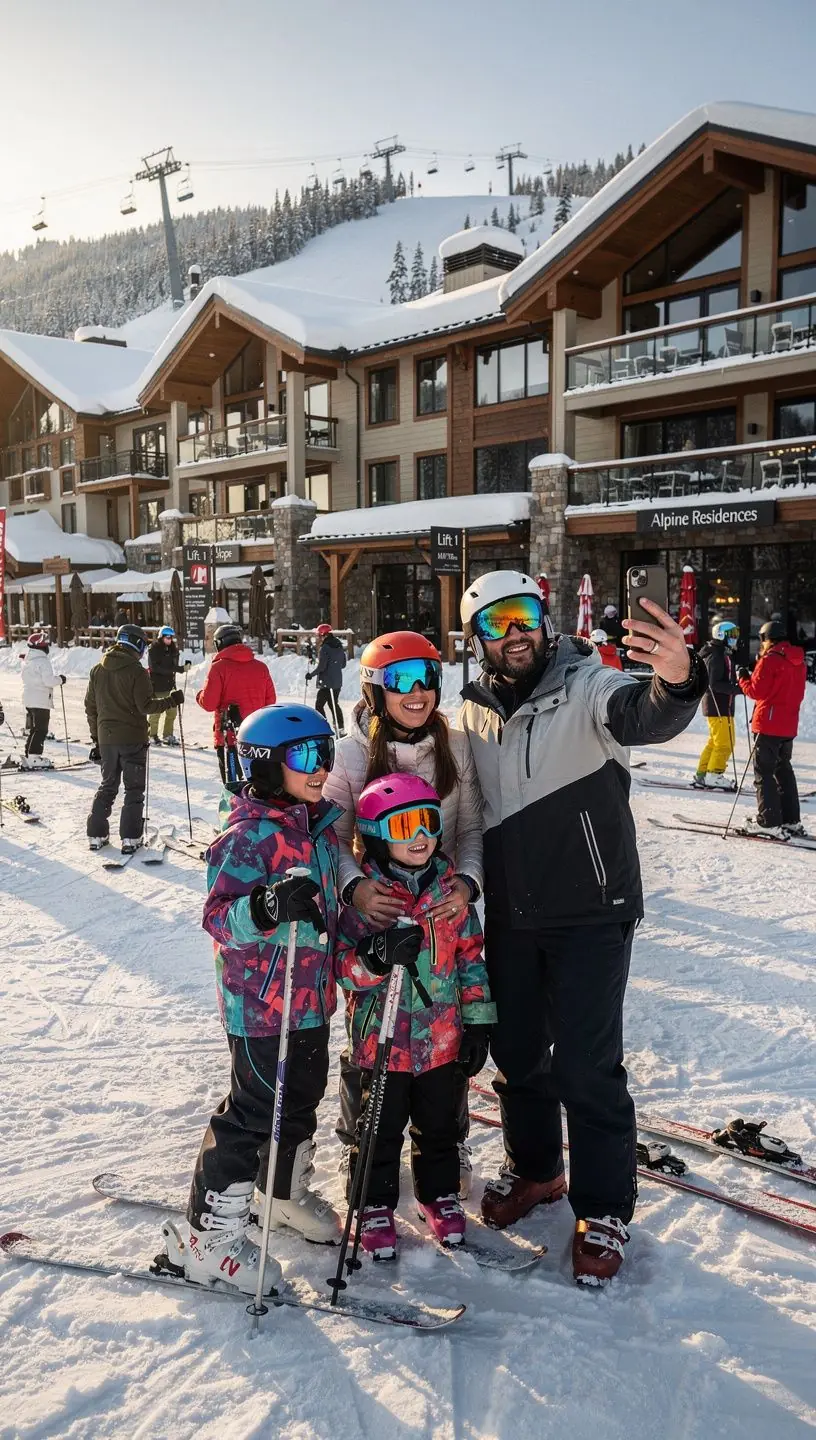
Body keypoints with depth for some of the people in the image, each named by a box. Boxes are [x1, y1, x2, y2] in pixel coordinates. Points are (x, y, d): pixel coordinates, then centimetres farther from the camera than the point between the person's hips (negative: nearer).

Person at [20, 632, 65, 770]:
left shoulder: (27, 660, 13)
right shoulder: (43, 661, -15)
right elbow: (48, 680, -21)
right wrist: (60, 679, -3)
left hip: (29, 700, 9)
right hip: (41, 701, -9)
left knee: (33, 729, 15)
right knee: (41, 730, -5)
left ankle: (28, 758, 17)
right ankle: (34, 758, -9)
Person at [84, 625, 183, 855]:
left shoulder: (97, 670, 6)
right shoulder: (136, 671, -12)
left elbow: (90, 707, 11)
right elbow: (145, 706, -16)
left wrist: (96, 737, 18)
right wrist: (171, 700, -5)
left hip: (106, 738, 5)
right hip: (132, 739, -5)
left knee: (107, 786, 17)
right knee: (134, 789, 4)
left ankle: (96, 835, 16)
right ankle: (130, 838, 1)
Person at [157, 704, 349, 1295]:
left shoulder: (323, 823, 6)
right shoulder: (250, 836, -20)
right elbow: (218, 917, -25)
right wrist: (268, 907, -42)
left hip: (313, 995, 9)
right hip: (263, 1001, -8)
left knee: (303, 1099, 22)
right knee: (255, 1110, 0)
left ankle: (286, 1192, 46)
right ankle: (207, 1235, 16)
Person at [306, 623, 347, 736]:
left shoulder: (325, 648, -16)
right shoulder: (340, 647, 7)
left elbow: (321, 666, -19)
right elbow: (343, 664, 15)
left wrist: (311, 674, -7)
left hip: (326, 683, -8)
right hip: (338, 682, 8)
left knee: (319, 705, 1)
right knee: (334, 704, 18)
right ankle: (340, 728, 18)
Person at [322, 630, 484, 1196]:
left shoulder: (457, 747, -3)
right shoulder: (351, 753, -9)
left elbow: (474, 829, 1)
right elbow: (331, 837, -5)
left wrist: (467, 881, -17)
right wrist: (355, 885, -24)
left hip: (444, 916, 2)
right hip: (372, 916, -2)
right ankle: (360, 1143, 34)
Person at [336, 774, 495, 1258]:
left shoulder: (451, 888, 0)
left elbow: (471, 956, 6)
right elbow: (343, 964, -12)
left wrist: (478, 1021, 4)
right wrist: (378, 956, -33)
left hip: (443, 1035, 3)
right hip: (381, 1037, -3)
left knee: (440, 1124, 19)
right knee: (381, 1129, 11)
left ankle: (440, 1193, 40)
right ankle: (376, 1205, 30)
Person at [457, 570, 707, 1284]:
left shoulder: (586, 687, -13)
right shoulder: (476, 713, 3)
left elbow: (641, 716, -36)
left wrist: (675, 683, -58)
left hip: (591, 914, -5)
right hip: (510, 917, 6)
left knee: (585, 1066, 0)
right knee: (516, 1052, 18)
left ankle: (604, 1209, 21)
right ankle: (534, 1168, 42)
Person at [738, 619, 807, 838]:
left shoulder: (770, 660, -14)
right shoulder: (798, 661, 12)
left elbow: (756, 691, -15)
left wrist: (742, 677, 3)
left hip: (769, 724, -8)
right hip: (789, 725, 8)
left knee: (763, 772, -2)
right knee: (783, 770, 16)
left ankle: (769, 822, -4)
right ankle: (791, 820, 18)